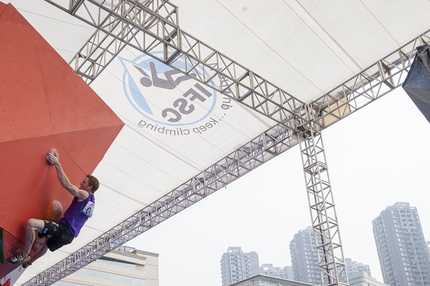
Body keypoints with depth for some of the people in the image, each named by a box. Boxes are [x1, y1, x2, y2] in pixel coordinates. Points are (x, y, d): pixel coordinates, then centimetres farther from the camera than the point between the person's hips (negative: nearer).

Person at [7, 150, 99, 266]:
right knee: (45, 243, 40)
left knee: (31, 223, -24)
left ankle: (24, 256, -12)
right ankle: (28, 260, 60)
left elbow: (66, 184, -16)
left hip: (64, 230, -10)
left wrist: (57, 163, -12)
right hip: (69, 235, 10)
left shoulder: (84, 195, -10)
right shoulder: (91, 201, 16)